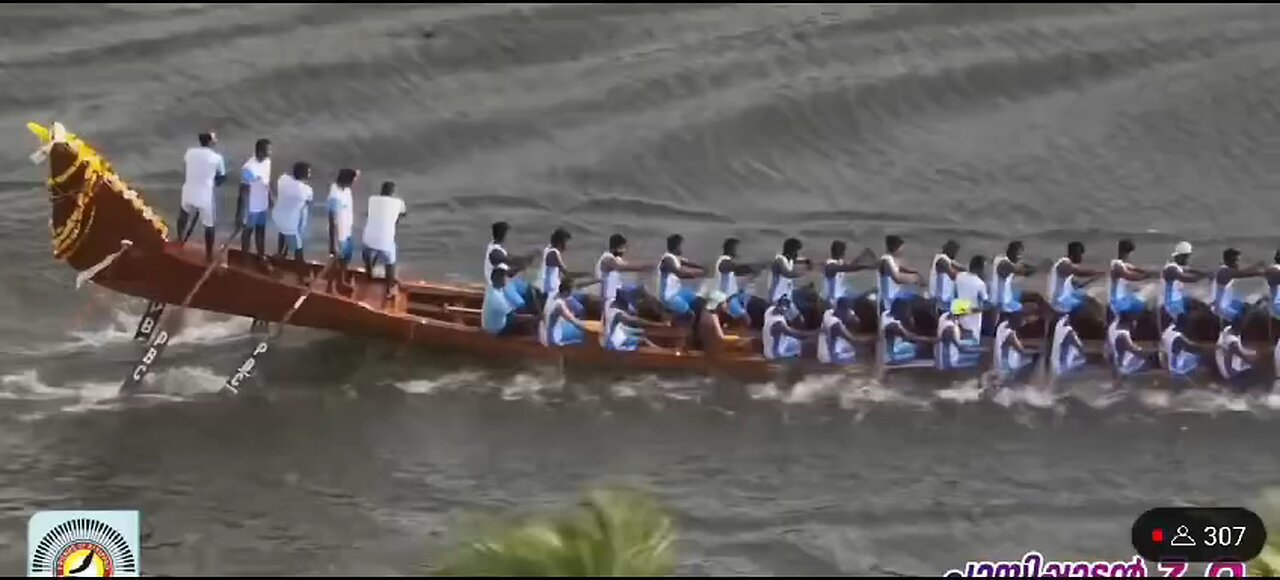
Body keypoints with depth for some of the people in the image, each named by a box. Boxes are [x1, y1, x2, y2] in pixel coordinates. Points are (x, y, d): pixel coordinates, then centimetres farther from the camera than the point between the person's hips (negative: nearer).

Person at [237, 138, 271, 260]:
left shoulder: (267, 162, -6)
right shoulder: (248, 168, -30)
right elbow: (244, 191, -24)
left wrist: (270, 199, 17)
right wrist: (243, 212, -19)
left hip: (263, 205, 7)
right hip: (252, 207, -7)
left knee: (261, 230, 21)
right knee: (248, 231, 13)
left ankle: (261, 256, 37)